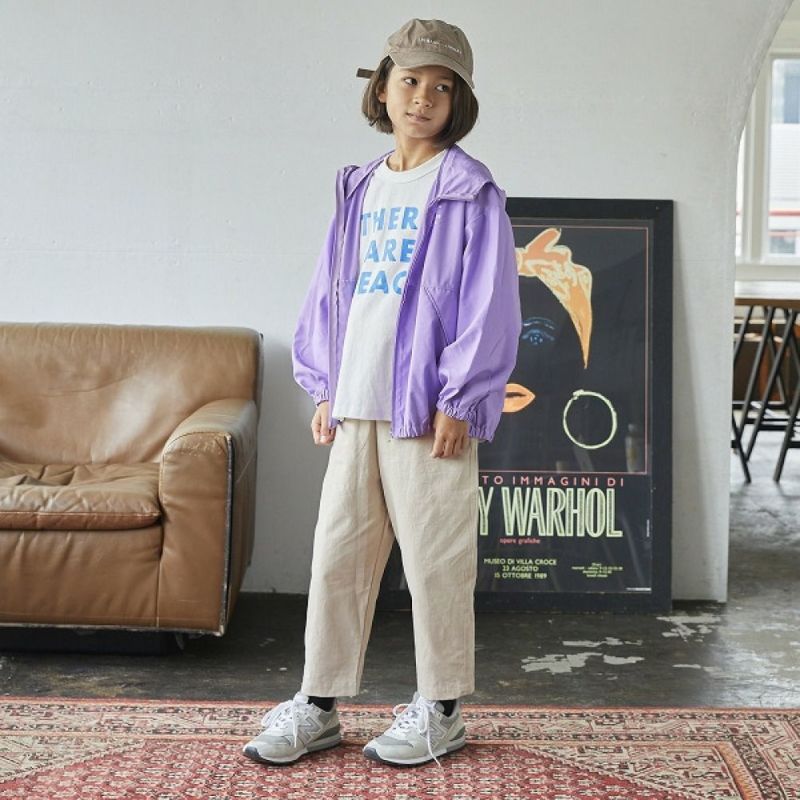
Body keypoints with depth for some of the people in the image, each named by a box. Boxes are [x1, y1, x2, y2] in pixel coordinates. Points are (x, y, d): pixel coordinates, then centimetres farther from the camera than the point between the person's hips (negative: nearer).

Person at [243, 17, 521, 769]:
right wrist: (323, 389, 9)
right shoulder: (359, 190, 14)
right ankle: (317, 705, 21)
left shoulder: (470, 193, -4)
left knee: (435, 560, 4)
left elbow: (490, 307, -9)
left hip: (428, 410, -6)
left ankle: (440, 710, 20)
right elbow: (329, 291, 15)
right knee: (337, 554, 9)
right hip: (355, 406, 6)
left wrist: (458, 402, -13)